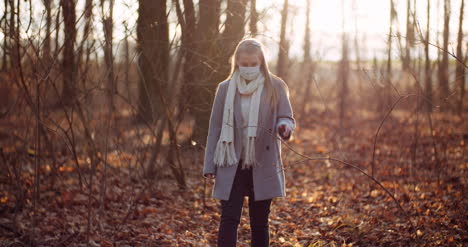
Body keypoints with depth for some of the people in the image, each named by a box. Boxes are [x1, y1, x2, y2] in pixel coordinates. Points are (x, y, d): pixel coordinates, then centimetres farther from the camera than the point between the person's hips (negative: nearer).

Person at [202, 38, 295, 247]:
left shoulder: (275, 87, 1)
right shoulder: (225, 89, 3)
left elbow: (287, 118, 3)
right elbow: (215, 128, 6)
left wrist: (284, 127, -23)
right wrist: (209, 165, 3)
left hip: (263, 167, 0)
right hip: (232, 167, 0)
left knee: (259, 222, 8)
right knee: (229, 219, -7)